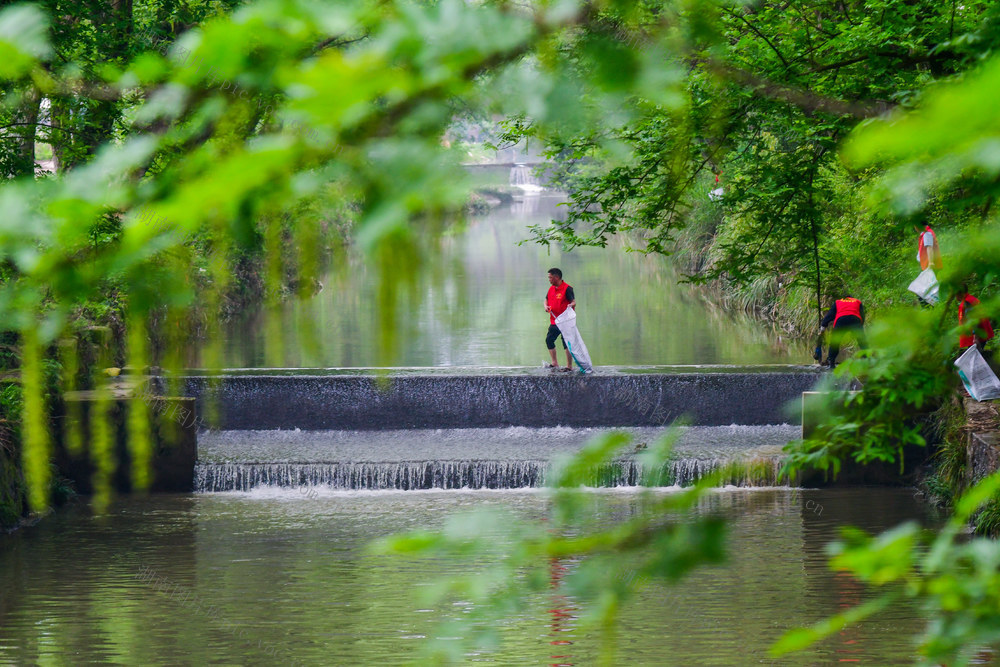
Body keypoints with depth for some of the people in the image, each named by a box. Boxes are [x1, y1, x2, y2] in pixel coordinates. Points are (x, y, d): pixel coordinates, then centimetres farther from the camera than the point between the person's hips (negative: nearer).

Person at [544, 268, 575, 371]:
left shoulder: (567, 288, -13)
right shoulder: (551, 288, 12)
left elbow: (573, 302, -20)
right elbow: (546, 299, 24)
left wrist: (571, 305, -43)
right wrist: (546, 306, 2)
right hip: (554, 322, 9)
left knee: (566, 343, -5)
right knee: (549, 340, 13)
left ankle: (569, 366, 1)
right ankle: (554, 363, 26)